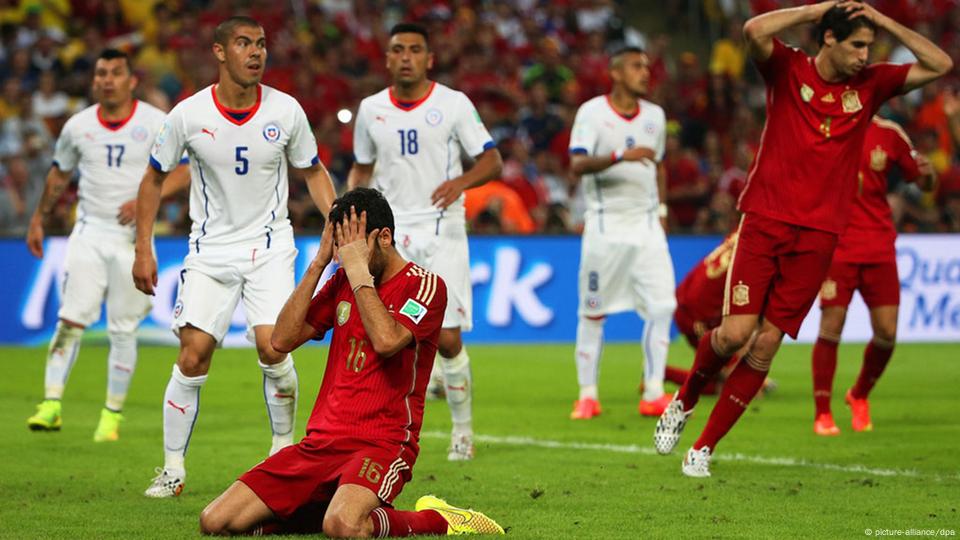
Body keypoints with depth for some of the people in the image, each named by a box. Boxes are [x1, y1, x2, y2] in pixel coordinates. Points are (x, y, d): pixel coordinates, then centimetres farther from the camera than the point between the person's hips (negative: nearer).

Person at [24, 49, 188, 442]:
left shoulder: (156, 123, -5)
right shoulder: (78, 126, 4)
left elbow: (186, 169, -5)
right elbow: (59, 174, 19)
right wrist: (38, 219, 19)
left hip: (133, 236, -2)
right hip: (89, 233, 2)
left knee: (123, 330, 1)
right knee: (70, 320, -10)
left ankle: (112, 416, 10)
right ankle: (51, 404, -9)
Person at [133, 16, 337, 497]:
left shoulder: (286, 111, -6)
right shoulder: (188, 115, -9)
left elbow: (313, 172, 9)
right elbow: (154, 178, 4)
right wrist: (143, 249, 0)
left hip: (270, 245, 0)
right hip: (211, 249, 0)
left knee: (272, 347, -16)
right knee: (193, 355, -8)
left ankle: (284, 446, 7)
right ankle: (173, 467, 4)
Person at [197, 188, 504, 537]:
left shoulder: (424, 285, -4)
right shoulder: (342, 283, 15)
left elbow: (386, 341, -22)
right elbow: (281, 340, 7)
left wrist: (358, 270, -14)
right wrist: (318, 263, 3)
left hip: (382, 444, -7)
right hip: (320, 442, 7)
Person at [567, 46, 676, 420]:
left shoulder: (655, 116, 10)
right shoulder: (592, 112, -7)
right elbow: (578, 164, -20)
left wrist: (661, 209, 15)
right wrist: (621, 156, -32)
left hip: (646, 223, 4)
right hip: (605, 224, -4)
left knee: (662, 305, -8)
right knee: (593, 311, 1)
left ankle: (653, 393, -4)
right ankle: (587, 394, 11)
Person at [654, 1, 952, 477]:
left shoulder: (870, 84, 9)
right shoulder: (788, 70, -1)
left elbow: (940, 65, 8)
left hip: (818, 236, 3)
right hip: (764, 222, -3)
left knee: (765, 345, -2)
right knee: (735, 333, -11)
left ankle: (704, 447, 7)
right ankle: (685, 400, 20)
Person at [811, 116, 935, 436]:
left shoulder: (889, 134, 3)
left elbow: (924, 183, 11)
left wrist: (927, 174, -12)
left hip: (879, 246, 3)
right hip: (836, 245, -3)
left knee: (887, 333, -1)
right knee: (831, 327, -9)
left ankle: (859, 396, 26)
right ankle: (822, 414, 4)